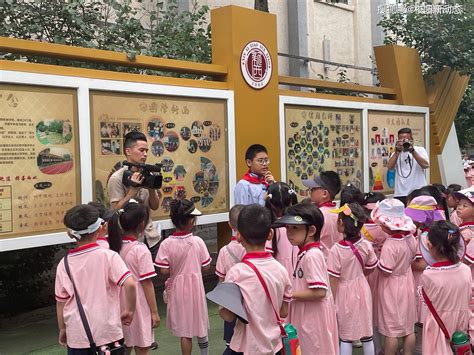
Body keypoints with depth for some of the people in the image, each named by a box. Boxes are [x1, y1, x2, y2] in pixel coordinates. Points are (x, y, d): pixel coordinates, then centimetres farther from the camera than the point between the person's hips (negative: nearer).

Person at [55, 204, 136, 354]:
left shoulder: (64, 263, -1)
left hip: (77, 336, 2)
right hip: (108, 333, -2)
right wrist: (129, 310, -7)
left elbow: (61, 301, 4)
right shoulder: (108, 256, -10)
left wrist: (62, 329, 17)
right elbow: (130, 284, -22)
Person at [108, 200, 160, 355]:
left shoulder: (115, 246, -1)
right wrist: (154, 312, -8)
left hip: (121, 306, 6)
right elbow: (147, 284, -14)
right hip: (138, 307, -6)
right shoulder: (141, 250, -17)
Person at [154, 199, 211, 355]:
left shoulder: (166, 244, -15)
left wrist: (176, 267, 5)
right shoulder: (198, 241, -14)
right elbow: (206, 266, -8)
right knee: (200, 324, 21)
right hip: (196, 287, 1)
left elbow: (164, 270, -14)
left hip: (178, 289, 0)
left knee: (185, 331, 10)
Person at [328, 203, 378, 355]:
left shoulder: (336, 250, -23)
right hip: (362, 290, 3)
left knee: (346, 337, 11)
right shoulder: (366, 246, -12)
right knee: (367, 334, 17)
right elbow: (369, 270, 3)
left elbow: (334, 281, -18)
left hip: (344, 293, -3)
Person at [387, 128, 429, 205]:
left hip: (418, 193, -2)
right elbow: (390, 167, -6)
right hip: (400, 194, 2)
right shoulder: (396, 153, 13)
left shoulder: (420, 150, 6)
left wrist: (412, 151, -17)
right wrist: (397, 151, -14)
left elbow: (425, 165, -13)